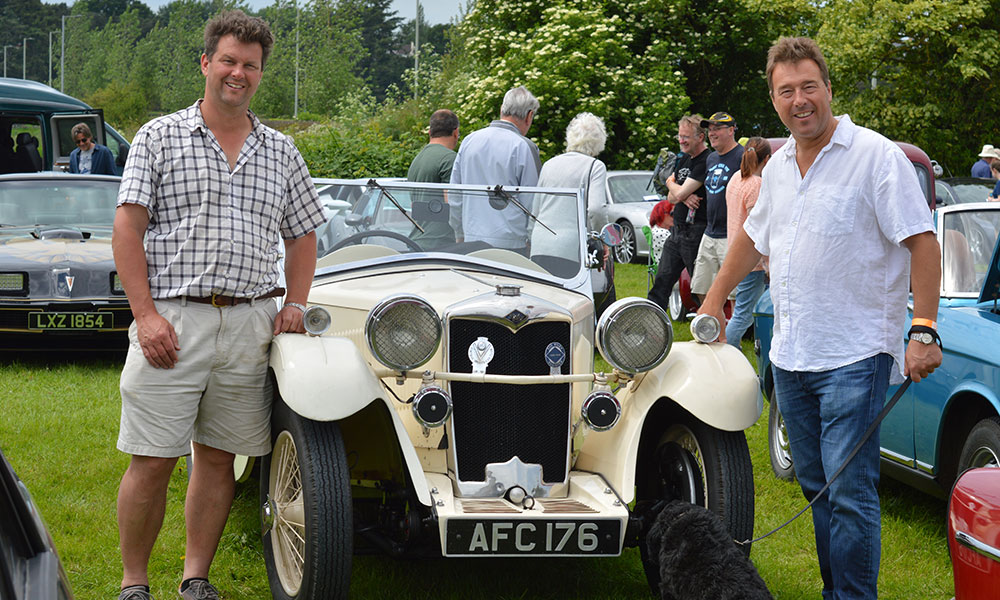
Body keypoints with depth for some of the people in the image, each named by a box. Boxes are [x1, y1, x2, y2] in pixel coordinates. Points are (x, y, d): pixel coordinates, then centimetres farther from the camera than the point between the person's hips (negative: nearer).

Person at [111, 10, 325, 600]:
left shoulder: (281, 152, 14)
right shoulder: (160, 137, 4)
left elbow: (302, 235, 22)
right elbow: (128, 227, -2)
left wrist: (294, 304, 6)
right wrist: (147, 314, -12)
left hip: (249, 324, 3)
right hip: (172, 321, -3)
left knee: (218, 458, 8)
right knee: (152, 462, -3)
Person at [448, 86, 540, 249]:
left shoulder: (469, 141, 10)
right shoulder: (523, 147, -8)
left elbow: (455, 198, 16)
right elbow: (532, 202, -5)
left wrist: (461, 236, 24)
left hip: (472, 241, 5)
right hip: (510, 243, -5)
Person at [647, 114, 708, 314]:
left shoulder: (706, 161, -15)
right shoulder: (684, 159, 15)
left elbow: (679, 193, -19)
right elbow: (671, 197, 14)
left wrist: (671, 184, 4)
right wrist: (684, 197, -9)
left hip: (696, 233, -9)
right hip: (676, 231, 9)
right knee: (661, 284, 8)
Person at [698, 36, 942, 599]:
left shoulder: (876, 156, -9)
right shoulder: (779, 165, 13)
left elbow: (923, 242, -12)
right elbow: (753, 237, 28)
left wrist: (924, 331, -18)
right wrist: (714, 301, 29)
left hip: (854, 357, -7)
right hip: (791, 357, 7)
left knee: (850, 493, -9)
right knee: (818, 488, 12)